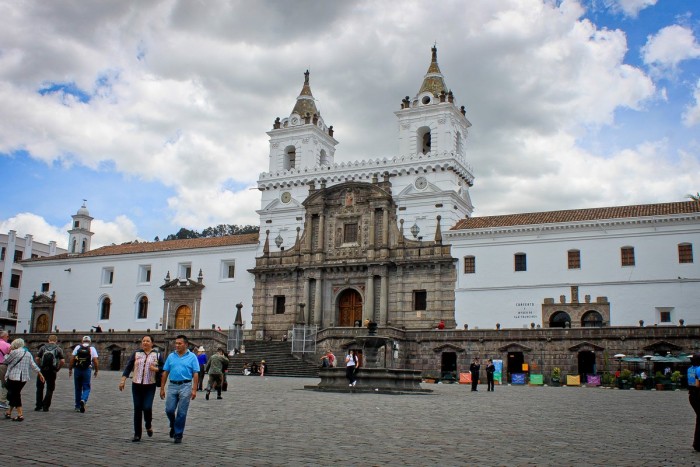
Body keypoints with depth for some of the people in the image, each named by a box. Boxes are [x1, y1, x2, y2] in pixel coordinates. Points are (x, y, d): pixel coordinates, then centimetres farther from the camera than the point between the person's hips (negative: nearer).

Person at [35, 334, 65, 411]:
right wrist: (58, 369, 7)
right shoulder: (59, 349, 3)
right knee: (50, 389, 8)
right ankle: (45, 406, 4)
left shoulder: (43, 347, 7)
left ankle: (38, 406, 14)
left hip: (42, 370, 1)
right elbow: (62, 361, -6)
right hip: (52, 371, -1)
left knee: (39, 388, 15)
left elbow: (37, 358, -1)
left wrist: (40, 366, 10)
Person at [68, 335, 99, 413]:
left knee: (78, 388, 13)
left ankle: (77, 406, 19)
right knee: (86, 388, 5)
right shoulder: (92, 349, 3)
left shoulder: (77, 347, 7)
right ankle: (83, 400, -22)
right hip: (87, 370, -2)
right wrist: (96, 371, 7)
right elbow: (95, 361, -3)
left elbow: (72, 359, 1)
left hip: (77, 370, 2)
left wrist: (70, 369, 8)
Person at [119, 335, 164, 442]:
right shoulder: (136, 354, 8)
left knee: (147, 407, -13)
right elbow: (128, 367, 6)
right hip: (136, 385, 2)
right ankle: (137, 434, 13)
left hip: (150, 386, -2)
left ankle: (149, 426, 18)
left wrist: (156, 369, -13)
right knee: (137, 409, 4)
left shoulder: (157, 355, 5)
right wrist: (123, 380, -2)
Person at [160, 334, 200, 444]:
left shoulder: (192, 357, 0)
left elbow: (196, 374, -3)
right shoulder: (171, 356, 9)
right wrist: (162, 388, 6)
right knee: (169, 410, 0)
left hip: (185, 386, -3)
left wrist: (194, 389, -11)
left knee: (181, 413, 0)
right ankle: (173, 426, 29)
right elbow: (165, 373, 11)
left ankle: (178, 435, 11)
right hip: (172, 386, 3)